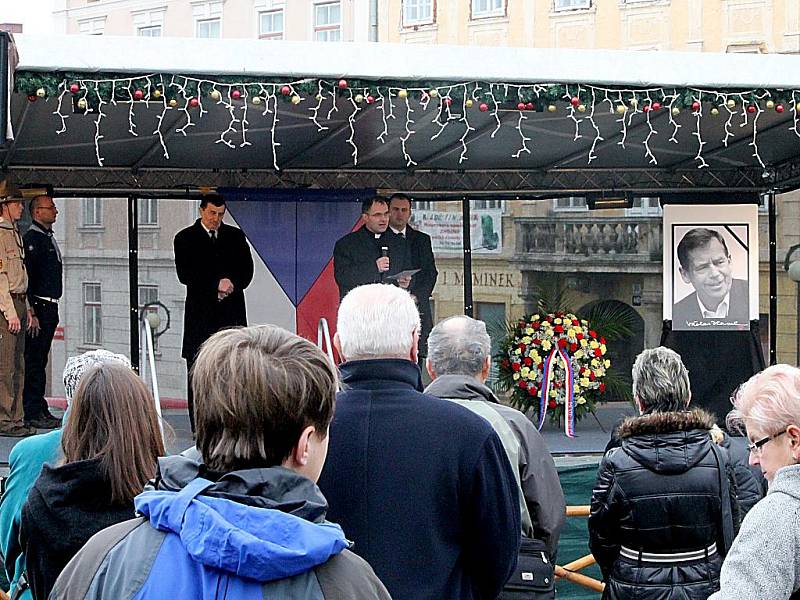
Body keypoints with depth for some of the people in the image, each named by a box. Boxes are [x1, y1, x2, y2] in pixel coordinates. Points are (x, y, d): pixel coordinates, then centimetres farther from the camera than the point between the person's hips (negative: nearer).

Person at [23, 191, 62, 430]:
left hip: (50, 308, 9)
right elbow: (28, 276, -17)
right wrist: (32, 312, -21)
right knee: (34, 361, -6)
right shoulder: (32, 238, -11)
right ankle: (33, 413, -5)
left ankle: (39, 410, 17)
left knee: (39, 361, 13)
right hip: (39, 307, -9)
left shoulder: (48, 237, 18)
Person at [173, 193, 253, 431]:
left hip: (232, 313, 2)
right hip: (201, 313, -2)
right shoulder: (185, 238, 5)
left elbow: (247, 270, 9)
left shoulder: (235, 236, 14)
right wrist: (216, 284, -12)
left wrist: (232, 284, -10)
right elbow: (184, 274, -5)